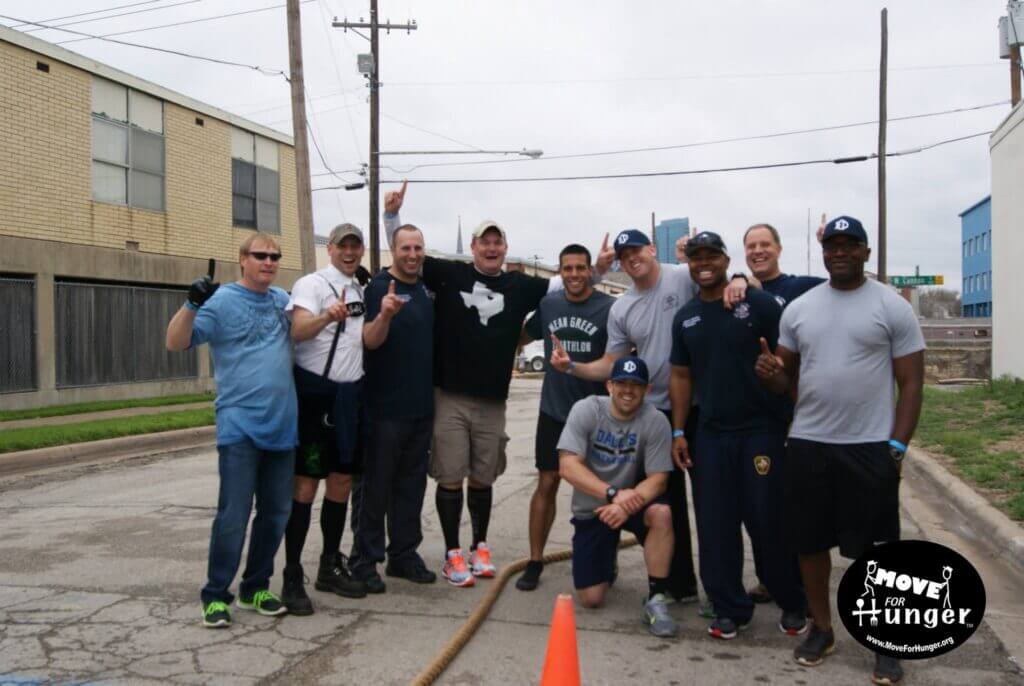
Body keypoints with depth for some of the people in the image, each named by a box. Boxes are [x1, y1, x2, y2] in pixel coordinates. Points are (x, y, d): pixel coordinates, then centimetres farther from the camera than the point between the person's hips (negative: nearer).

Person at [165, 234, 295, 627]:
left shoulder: (283, 300, 12)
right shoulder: (221, 301, -4)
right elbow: (176, 343, -10)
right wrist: (191, 304, -25)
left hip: (282, 425, 6)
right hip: (239, 426, -6)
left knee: (276, 512, 10)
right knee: (234, 515, -5)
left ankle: (256, 588, 24)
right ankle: (216, 596, 9)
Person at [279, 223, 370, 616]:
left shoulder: (362, 291, 16)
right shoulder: (311, 284, -7)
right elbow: (297, 330, -26)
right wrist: (327, 317, -44)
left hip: (350, 393, 7)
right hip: (314, 390, -7)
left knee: (342, 480, 11)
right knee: (306, 483, -6)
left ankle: (330, 567, 23)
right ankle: (292, 578, 0)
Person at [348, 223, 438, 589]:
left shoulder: (428, 290, 13)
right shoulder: (378, 287, -6)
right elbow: (370, 341, -16)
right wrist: (385, 315, -34)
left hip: (422, 406, 6)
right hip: (384, 407, -6)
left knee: (411, 485, 12)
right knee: (375, 486, 2)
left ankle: (404, 553, 23)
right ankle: (364, 559, 11)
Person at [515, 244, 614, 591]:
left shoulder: (609, 307, -8)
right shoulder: (548, 304, 4)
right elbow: (521, 337, 20)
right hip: (553, 410, 3)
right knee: (546, 484, 4)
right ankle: (535, 562, 14)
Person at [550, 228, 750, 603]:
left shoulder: (686, 277, -8)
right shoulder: (620, 310, 7)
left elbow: (736, 281, -14)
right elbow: (610, 365, 7)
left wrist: (739, 280, -37)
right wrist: (572, 367, -8)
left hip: (700, 405, -5)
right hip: (656, 410, 5)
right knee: (667, 500, 12)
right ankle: (680, 584, 26)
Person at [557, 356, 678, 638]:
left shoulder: (655, 421, -16)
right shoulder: (586, 410, -16)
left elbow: (658, 478, -17)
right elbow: (567, 466, -22)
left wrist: (627, 505, -35)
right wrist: (613, 493, -33)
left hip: (631, 500, 0)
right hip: (590, 510, 0)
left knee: (661, 512, -36)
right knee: (591, 598, -6)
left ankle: (656, 600, -19)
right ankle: (607, 562, 31)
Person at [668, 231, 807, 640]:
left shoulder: (759, 303, -4)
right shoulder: (685, 318, 10)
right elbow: (681, 376, 13)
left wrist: (796, 420, -12)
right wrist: (678, 431, 7)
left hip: (762, 429, -4)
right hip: (710, 434, 4)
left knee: (769, 520, 2)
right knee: (714, 525, 6)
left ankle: (793, 605, 23)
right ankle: (730, 608, 21)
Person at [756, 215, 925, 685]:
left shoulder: (893, 307, -3)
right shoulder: (798, 309, 8)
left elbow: (911, 382, -3)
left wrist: (897, 446, -11)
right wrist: (770, 374, -10)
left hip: (870, 448, -3)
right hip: (807, 444, 4)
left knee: (877, 548, 5)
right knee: (810, 543, 11)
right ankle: (821, 629, 28)